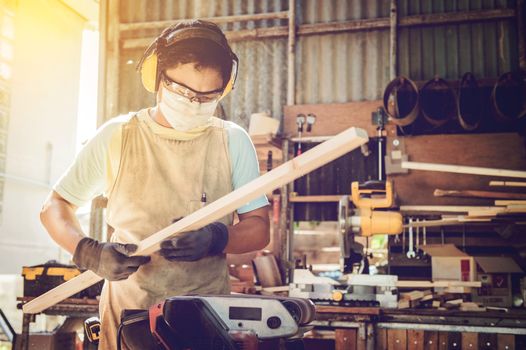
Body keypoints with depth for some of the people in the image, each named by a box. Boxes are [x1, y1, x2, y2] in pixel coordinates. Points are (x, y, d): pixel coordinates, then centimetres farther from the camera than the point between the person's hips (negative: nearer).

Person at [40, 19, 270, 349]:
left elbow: (259, 229, -2)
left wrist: (216, 238, -23)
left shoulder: (233, 141, -4)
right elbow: (54, 207, 2)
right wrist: (89, 253, -17)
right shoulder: (117, 136, -4)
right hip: (129, 308, 0)